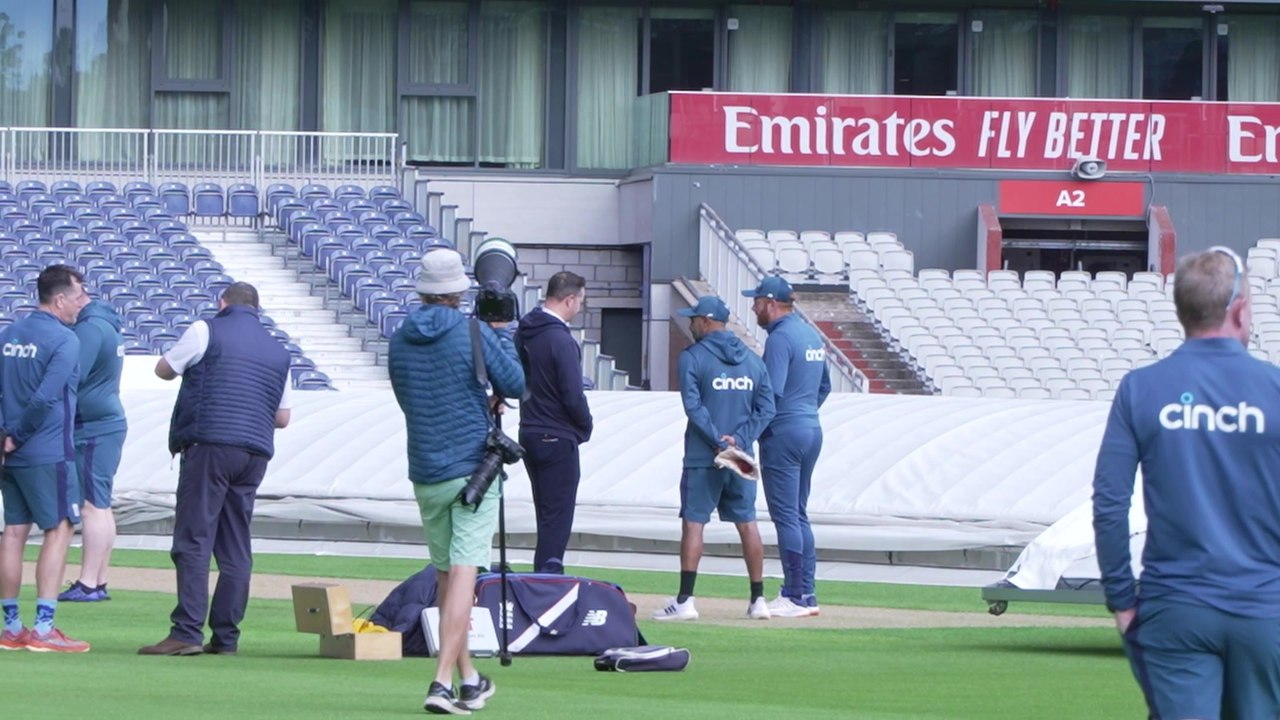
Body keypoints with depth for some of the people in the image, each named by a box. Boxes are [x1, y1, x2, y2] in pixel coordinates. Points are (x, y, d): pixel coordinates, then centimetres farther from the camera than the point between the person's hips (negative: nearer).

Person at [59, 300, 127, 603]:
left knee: (92, 506, -10)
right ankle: (98, 582, 17)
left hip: (93, 430, -11)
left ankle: (88, 585, -12)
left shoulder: (89, 328, -16)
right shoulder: (104, 322, 16)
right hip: (107, 422, 11)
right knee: (100, 506, 13)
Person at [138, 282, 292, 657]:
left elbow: (163, 369, 11)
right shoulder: (277, 351, 18)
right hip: (255, 453, 6)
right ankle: (225, 636, 5)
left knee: (193, 541, -8)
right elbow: (283, 417, 20)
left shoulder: (207, 331, 1)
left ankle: (187, 631, -16)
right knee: (236, 548, 8)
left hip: (210, 446, -6)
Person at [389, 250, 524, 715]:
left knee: (446, 575, 15)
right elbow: (515, 385, -1)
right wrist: (501, 332, 10)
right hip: (473, 468, -5)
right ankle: (442, 683, -19)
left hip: (425, 475, 5)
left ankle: (469, 679, 23)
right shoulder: (473, 334, -10)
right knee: (463, 573, -8)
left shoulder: (400, 342, 5)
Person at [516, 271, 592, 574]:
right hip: (558, 439, -9)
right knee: (557, 517, -3)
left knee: (545, 514, 18)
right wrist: (585, 427, -4)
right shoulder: (561, 340, -20)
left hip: (529, 433, 9)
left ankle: (545, 574, 24)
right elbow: (573, 395, -21)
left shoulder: (524, 333, 6)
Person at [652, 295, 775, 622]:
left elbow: (693, 406, -15)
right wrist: (739, 440, -5)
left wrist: (718, 442, -15)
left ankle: (685, 601, -8)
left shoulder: (692, 357, -6)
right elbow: (766, 408, 4)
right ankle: (757, 600, 11)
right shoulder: (752, 360, 10)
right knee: (747, 524, 10)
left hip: (703, 459, -5)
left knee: (693, 523, -3)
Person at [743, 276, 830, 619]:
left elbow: (772, 393, -21)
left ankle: (795, 596, -7)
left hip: (784, 434, -9)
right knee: (799, 515, 14)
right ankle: (807, 594, 13)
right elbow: (824, 387, 22)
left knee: (786, 515, -6)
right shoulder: (811, 335, 14)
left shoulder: (780, 338, -14)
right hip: (812, 430, 9)